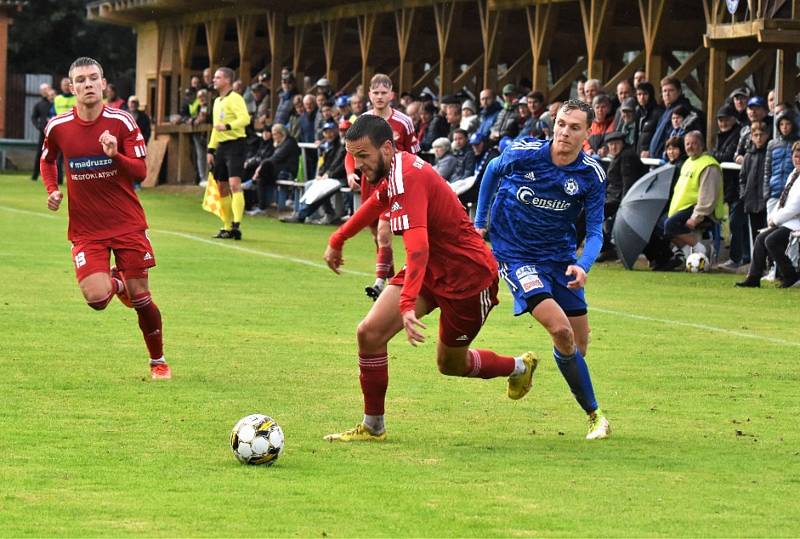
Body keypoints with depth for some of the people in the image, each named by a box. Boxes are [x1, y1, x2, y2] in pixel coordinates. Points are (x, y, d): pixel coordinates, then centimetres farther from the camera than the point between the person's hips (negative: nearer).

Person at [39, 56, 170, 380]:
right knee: (96, 298, -16)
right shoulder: (58, 127, -3)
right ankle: (115, 282, 23)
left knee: (140, 297, 0)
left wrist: (115, 155, -29)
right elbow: (47, 160, 19)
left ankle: (158, 361, 22)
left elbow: (140, 172, -11)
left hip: (127, 223, -1)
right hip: (85, 229, 1)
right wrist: (52, 190, 2)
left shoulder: (122, 122, -8)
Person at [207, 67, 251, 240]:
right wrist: (210, 150, 23)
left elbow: (245, 118, -23)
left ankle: (236, 225, -26)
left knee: (234, 184, -19)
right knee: (223, 188, 9)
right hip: (221, 146, 9)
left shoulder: (235, 99, -8)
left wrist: (228, 126, -35)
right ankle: (227, 227, 15)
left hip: (235, 144, -9)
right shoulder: (217, 102, 19)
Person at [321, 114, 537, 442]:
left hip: (468, 274, -8)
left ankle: (520, 367, 39)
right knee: (370, 332, -8)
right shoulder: (397, 170, -1)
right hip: (433, 268, 8)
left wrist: (408, 305, -50)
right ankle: (372, 427, 4)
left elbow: (418, 249, -41)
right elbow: (376, 203, 25)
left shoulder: (407, 179, -30)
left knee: (450, 364, 10)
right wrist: (338, 240, 35)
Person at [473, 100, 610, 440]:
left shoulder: (592, 175, -11)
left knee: (579, 343, 6)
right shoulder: (523, 153, -16)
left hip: (560, 256, 4)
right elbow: (493, 172, 7)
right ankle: (594, 414, -10)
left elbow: (595, 230, -10)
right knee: (561, 330, -21)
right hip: (515, 255, -4)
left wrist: (583, 266, -30)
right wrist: (479, 221, 11)